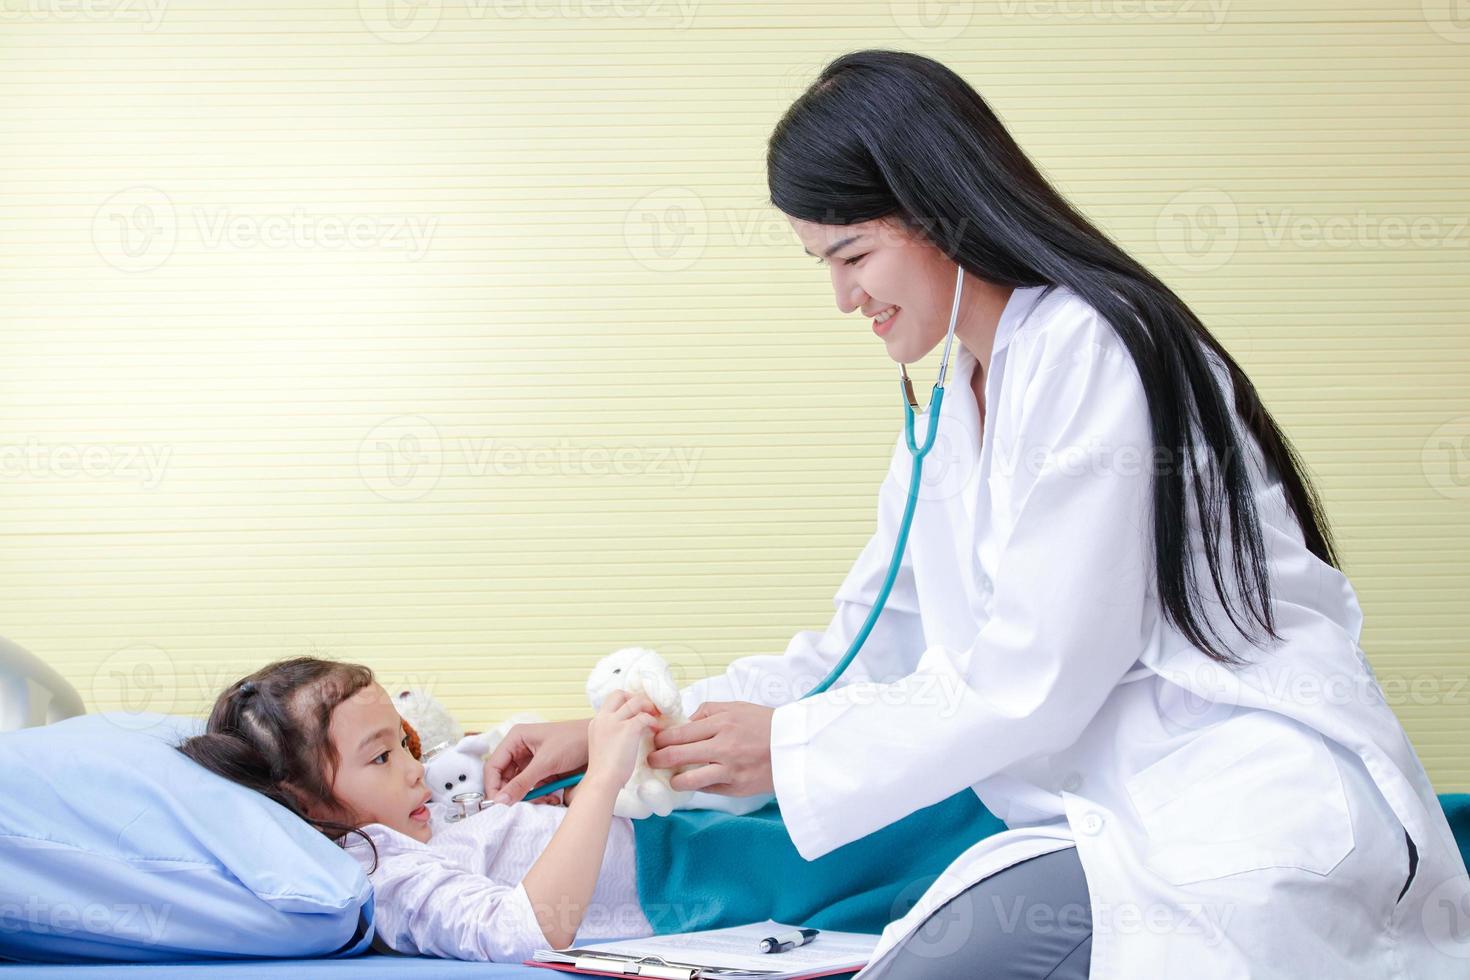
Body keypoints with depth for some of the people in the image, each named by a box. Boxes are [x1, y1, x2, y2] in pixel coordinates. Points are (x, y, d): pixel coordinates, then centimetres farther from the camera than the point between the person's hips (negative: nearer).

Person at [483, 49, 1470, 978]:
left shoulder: (1089, 351, -12)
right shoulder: (952, 415, 17)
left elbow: (1036, 678, -15)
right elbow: (864, 648, 20)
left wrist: (792, 748, -5)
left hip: (1258, 818, -9)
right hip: (1123, 819, 9)